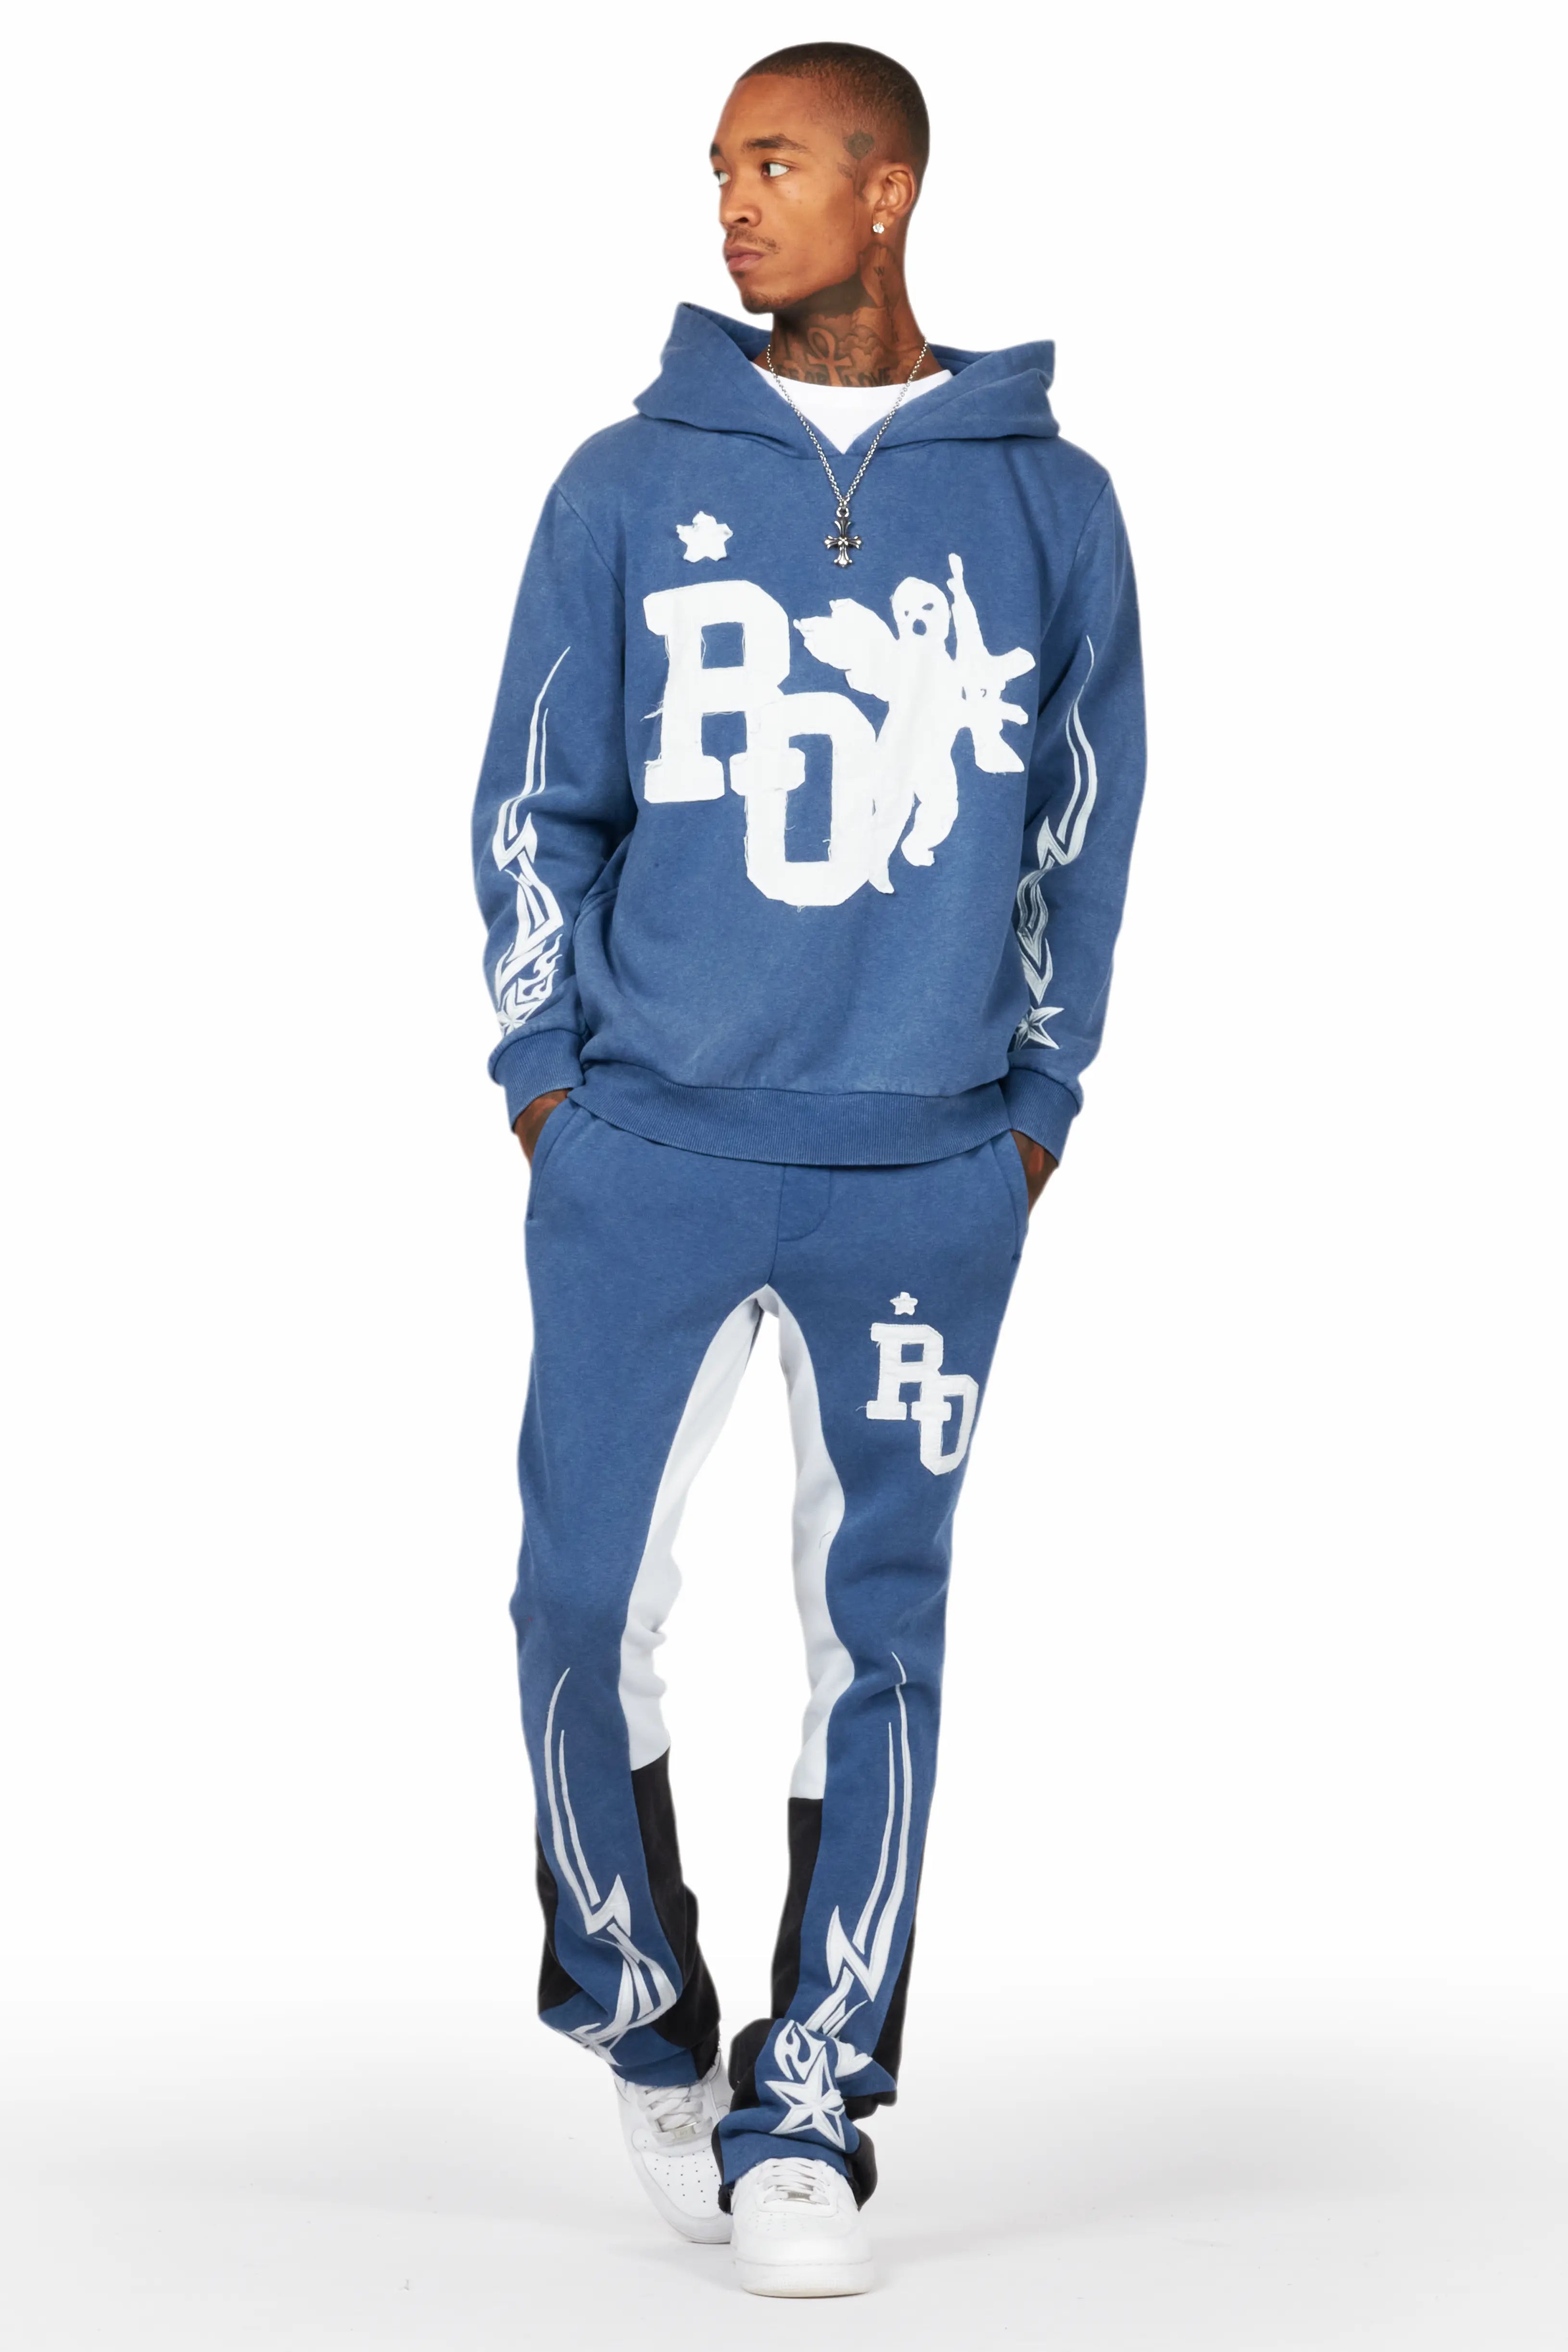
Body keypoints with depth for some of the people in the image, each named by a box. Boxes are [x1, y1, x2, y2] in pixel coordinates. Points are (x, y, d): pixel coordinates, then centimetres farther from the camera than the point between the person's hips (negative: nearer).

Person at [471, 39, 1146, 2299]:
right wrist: (546, 1071, 2)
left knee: (880, 1635, 3)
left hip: (926, 1178, 0)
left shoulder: (1049, 500, 5)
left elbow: (1085, 825, 11)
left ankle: (810, 2114, 14)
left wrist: (1034, 1103, 7)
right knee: (587, 1604, -1)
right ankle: (647, 2020, 22)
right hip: (646, 1157, 0)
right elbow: (535, 799, 8)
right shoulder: (632, 485, 4)